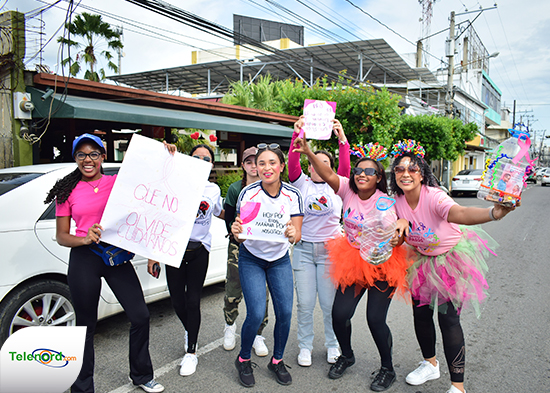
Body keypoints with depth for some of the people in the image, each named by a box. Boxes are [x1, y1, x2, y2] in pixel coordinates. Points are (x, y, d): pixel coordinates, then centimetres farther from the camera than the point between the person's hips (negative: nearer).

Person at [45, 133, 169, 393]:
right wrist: (85, 239, -17)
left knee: (140, 316, 1)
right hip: (84, 260, -1)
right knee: (86, 325, 10)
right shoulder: (68, 191, 2)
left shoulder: (118, 182, 4)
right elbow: (61, 236, 3)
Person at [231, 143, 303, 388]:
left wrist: (292, 235, -35)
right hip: (251, 259, -2)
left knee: (285, 312, -4)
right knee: (256, 314, -12)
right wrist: (237, 232, -38)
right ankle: (243, 360, 17)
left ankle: (277, 361, 22)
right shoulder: (248, 193, -18)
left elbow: (297, 235, -12)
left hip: (280, 259, 2)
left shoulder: (293, 195, -14)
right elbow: (240, 234, -15)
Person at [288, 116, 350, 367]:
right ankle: (305, 346, 22)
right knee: (305, 303, 4)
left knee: (330, 303, 5)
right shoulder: (302, 184, 5)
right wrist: (297, 134, -22)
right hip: (303, 249, 0)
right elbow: (293, 162, -11)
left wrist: (342, 138, -24)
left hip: (330, 249, 0)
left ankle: (333, 345, 26)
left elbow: (345, 167, -13)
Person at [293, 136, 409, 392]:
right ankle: (346, 356, 31)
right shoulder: (348, 190, -5)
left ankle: (387, 369, 23)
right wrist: (308, 152, -34)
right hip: (352, 261, 4)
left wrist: (396, 238, -36)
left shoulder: (385, 201, -13)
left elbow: (395, 233, -13)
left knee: (375, 319, -5)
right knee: (340, 314, -1)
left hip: (381, 264, -3)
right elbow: (327, 174, -20)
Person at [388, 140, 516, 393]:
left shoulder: (434, 196, -31)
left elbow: (460, 213, -52)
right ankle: (430, 365, 39)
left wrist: (494, 213, -71)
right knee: (420, 313, 13)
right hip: (423, 260, 6)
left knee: (448, 318, -9)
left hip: (452, 258, -6)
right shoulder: (398, 202, -12)